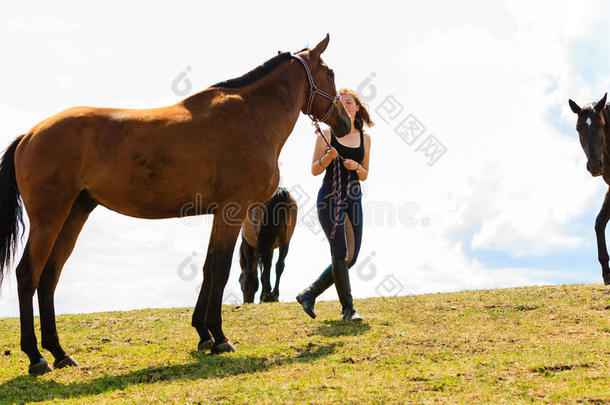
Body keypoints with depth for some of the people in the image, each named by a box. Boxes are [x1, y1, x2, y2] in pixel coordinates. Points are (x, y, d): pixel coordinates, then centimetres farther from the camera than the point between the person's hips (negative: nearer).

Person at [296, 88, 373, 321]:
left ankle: (309, 295, 17)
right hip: (330, 196, -5)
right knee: (341, 254, -10)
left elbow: (364, 176, 14)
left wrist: (356, 166, -7)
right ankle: (348, 308, -2)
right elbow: (315, 170, 1)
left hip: (353, 198, 5)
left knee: (351, 257, 4)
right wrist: (327, 158, -18)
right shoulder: (328, 134, 0)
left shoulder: (364, 138, 11)